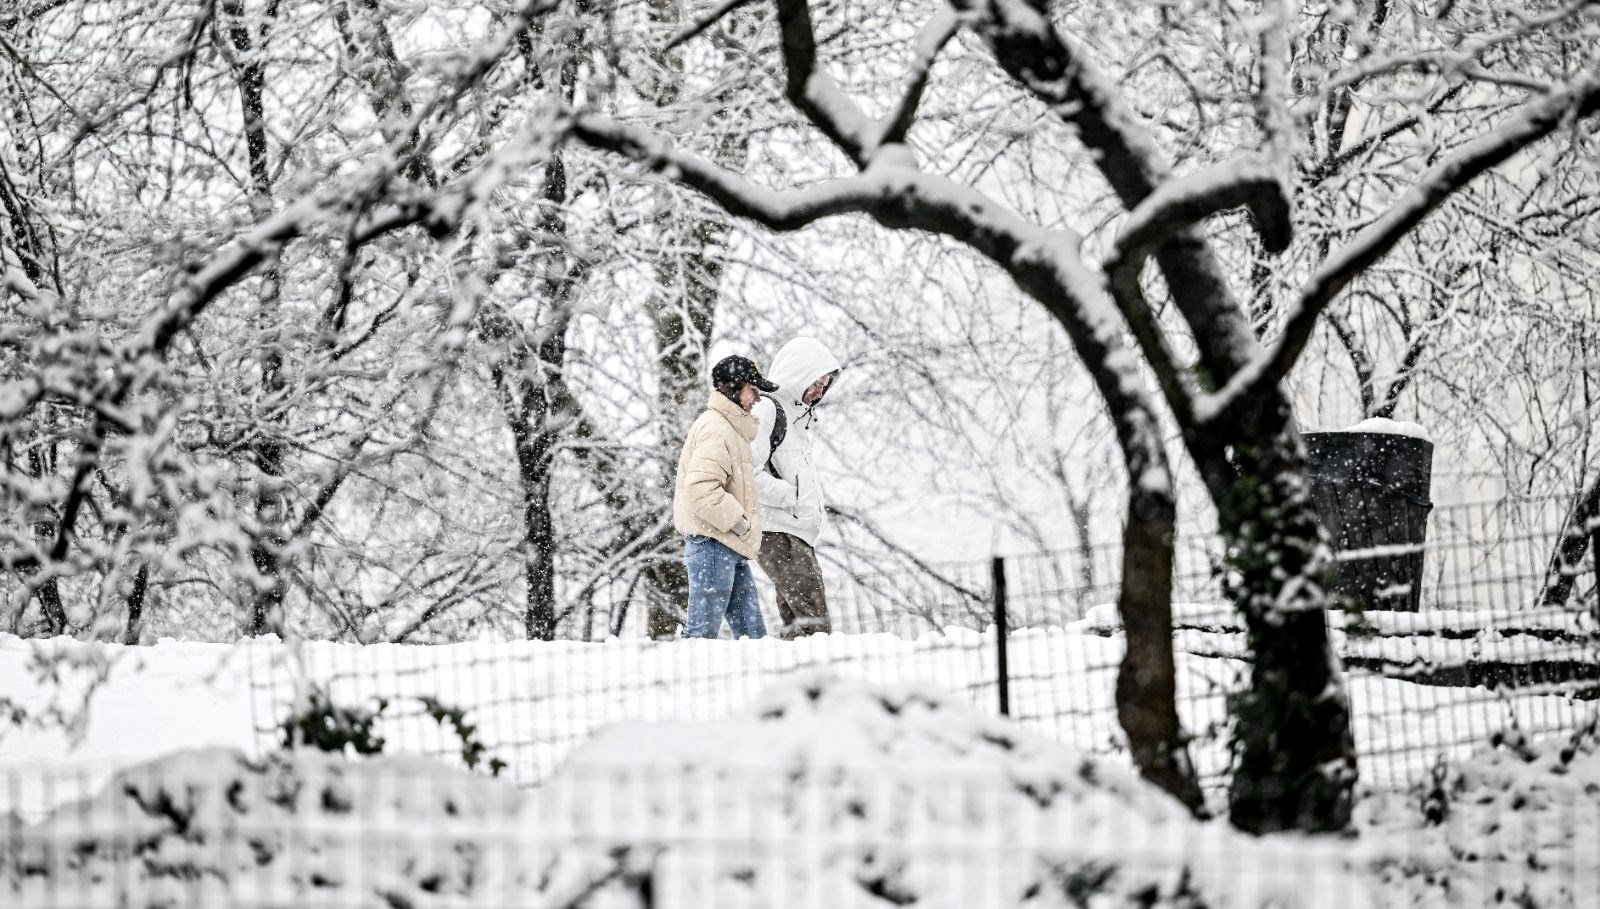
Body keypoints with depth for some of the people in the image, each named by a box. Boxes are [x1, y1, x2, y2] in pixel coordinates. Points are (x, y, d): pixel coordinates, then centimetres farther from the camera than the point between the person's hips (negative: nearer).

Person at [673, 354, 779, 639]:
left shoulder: (730, 427, 21)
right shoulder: (716, 429, -14)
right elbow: (702, 489, -25)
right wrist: (738, 521, -18)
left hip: (730, 550, 11)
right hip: (713, 545, -11)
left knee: (752, 632, 9)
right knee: (703, 630, -8)